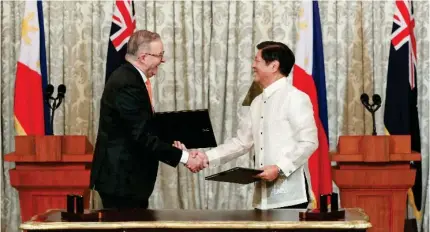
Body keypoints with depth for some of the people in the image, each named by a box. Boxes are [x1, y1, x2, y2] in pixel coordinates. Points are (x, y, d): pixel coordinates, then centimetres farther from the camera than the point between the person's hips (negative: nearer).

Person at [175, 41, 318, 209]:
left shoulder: (296, 98, -8)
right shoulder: (258, 102, 17)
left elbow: (309, 142, -13)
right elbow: (242, 142, 16)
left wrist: (279, 168, -21)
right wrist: (207, 157, 6)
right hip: (264, 194, 7)